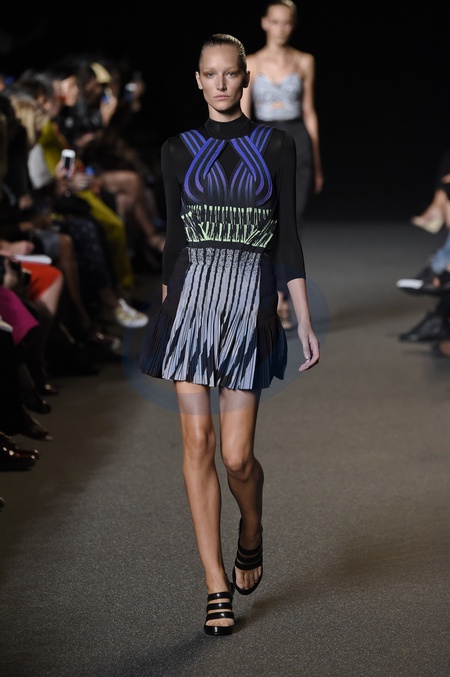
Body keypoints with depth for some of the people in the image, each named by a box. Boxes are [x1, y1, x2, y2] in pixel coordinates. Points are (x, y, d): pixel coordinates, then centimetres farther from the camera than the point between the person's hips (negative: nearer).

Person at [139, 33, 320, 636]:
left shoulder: (276, 146, 6)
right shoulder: (179, 151, 9)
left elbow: (287, 236, 4)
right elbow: (175, 237, 12)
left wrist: (305, 319, 0)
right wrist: (164, 313, 10)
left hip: (250, 300, -1)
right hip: (191, 297, 1)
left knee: (237, 455, -4)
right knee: (198, 443, -3)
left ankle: (251, 533, 31)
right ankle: (218, 590, 4)